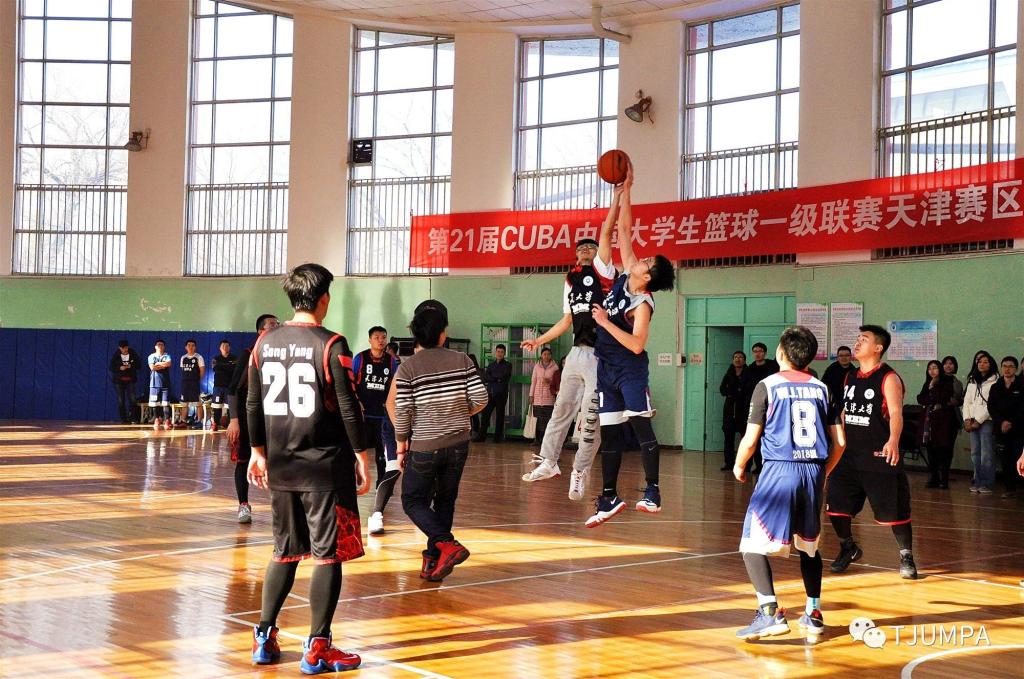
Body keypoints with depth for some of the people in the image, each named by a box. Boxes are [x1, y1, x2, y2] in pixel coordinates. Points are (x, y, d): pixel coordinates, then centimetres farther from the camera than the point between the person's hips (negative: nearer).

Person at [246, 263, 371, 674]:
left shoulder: (265, 342, 6)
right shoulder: (331, 345, -10)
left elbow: (254, 403, 10)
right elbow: (348, 407, -11)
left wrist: (258, 451, 20)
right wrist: (361, 457, -3)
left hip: (281, 466, 6)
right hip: (325, 466, -5)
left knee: (286, 550, 17)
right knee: (328, 554, 2)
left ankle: (264, 637, 17)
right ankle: (317, 650, 3)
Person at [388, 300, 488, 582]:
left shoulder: (408, 368, -10)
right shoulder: (461, 361, -3)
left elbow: (402, 411, -10)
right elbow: (480, 399, -6)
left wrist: (401, 444, 3)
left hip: (424, 446, -3)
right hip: (458, 443, 3)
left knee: (413, 500, 12)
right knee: (445, 501, 16)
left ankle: (447, 545, -9)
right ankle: (433, 563, 17)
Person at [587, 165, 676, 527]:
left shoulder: (642, 305, -17)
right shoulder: (624, 276, 2)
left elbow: (636, 345, -25)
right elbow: (623, 232, 6)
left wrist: (605, 322, -22)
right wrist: (624, 191, 4)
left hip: (630, 370, -8)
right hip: (606, 366, 8)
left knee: (641, 425, -11)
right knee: (609, 431, 8)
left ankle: (652, 491, -11)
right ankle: (609, 497, 13)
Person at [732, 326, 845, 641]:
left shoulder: (767, 386, -3)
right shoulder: (822, 389, 10)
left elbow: (751, 439, -5)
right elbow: (839, 442, 9)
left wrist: (739, 466, 14)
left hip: (779, 471, -5)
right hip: (813, 472, 5)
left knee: (753, 546, -2)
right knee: (809, 545, 21)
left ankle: (770, 612, -16)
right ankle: (814, 614, 23)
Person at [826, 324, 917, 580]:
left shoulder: (888, 378, -10)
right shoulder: (851, 377, 13)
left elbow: (896, 413, -22)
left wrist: (893, 441, -37)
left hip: (879, 454, -6)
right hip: (849, 453, 7)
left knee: (893, 510, -2)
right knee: (836, 504, 5)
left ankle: (906, 557, 15)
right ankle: (848, 548, 27)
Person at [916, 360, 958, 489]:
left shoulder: (947, 382, 0)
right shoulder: (927, 384, 16)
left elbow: (944, 398, -10)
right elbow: (920, 399, 7)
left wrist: (932, 389, 1)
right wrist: (936, 402, -7)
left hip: (944, 421, -5)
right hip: (930, 420, 5)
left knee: (943, 450, -6)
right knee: (931, 450, 3)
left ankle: (943, 479, -3)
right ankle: (933, 478, 7)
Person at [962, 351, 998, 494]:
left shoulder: (994, 382, -3)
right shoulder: (972, 381, 18)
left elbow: (991, 405, -9)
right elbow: (967, 401, 14)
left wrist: (978, 421, -10)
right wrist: (967, 420, 2)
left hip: (987, 421, -6)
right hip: (973, 422, 6)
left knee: (987, 454, -7)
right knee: (975, 454, 5)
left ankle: (987, 484, -2)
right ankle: (978, 482, 12)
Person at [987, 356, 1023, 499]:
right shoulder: (995, 388, 12)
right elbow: (991, 408, 4)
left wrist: (1011, 422, -14)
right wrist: (1001, 422, -10)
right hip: (1001, 430, 4)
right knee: (1005, 460, 3)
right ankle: (1010, 488, 10)